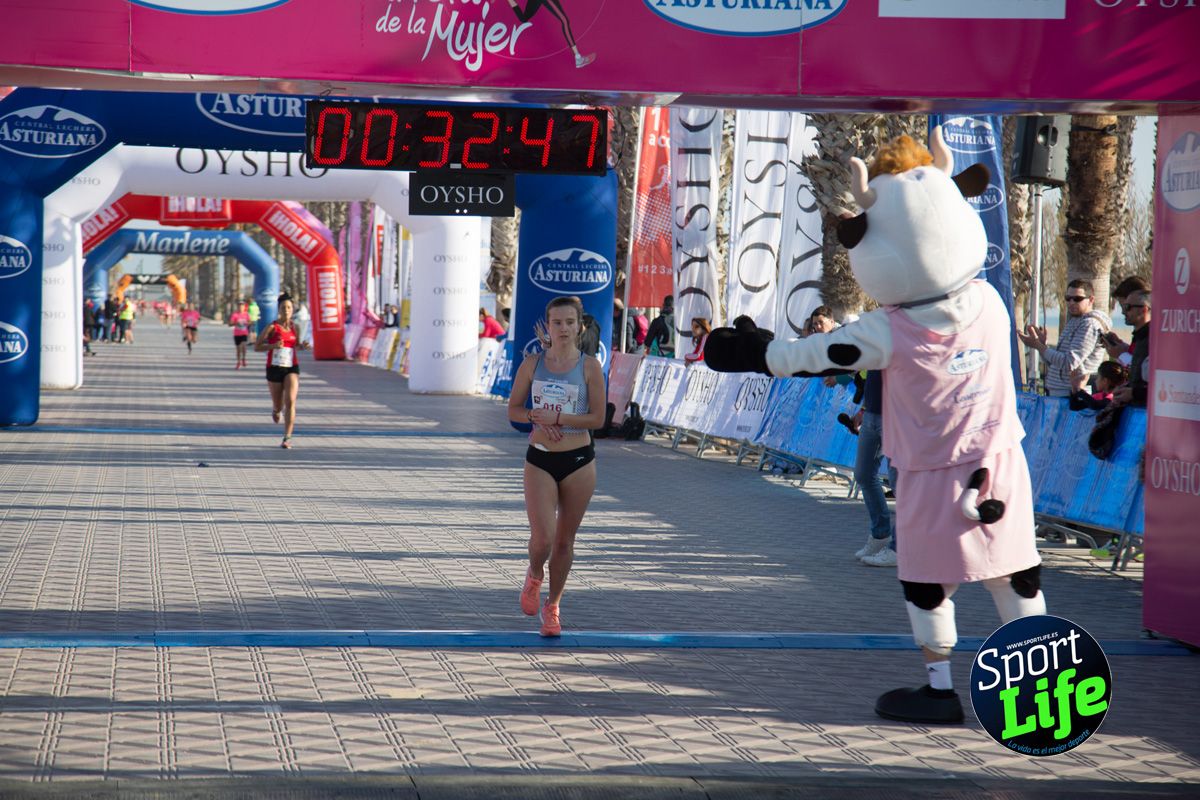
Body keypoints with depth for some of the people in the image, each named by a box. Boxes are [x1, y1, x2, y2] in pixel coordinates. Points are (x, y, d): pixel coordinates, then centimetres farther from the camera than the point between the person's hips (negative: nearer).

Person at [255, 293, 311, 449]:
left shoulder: (294, 327, 5)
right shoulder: (272, 327, -6)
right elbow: (256, 347, -6)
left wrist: (302, 346, -1)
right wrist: (273, 346, -21)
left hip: (292, 368, 1)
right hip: (274, 368, -1)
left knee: (290, 401, -17)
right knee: (278, 405, 11)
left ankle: (287, 438, -16)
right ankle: (275, 409, 52)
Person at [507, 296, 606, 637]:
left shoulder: (589, 366, -4)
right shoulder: (532, 363, 1)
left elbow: (598, 418, -8)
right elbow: (513, 409, 6)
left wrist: (556, 418, -16)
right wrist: (536, 418, -14)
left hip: (578, 460, 0)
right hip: (540, 460, 0)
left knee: (565, 540, 8)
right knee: (542, 538, -11)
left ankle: (553, 606, 26)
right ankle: (534, 576, 24)